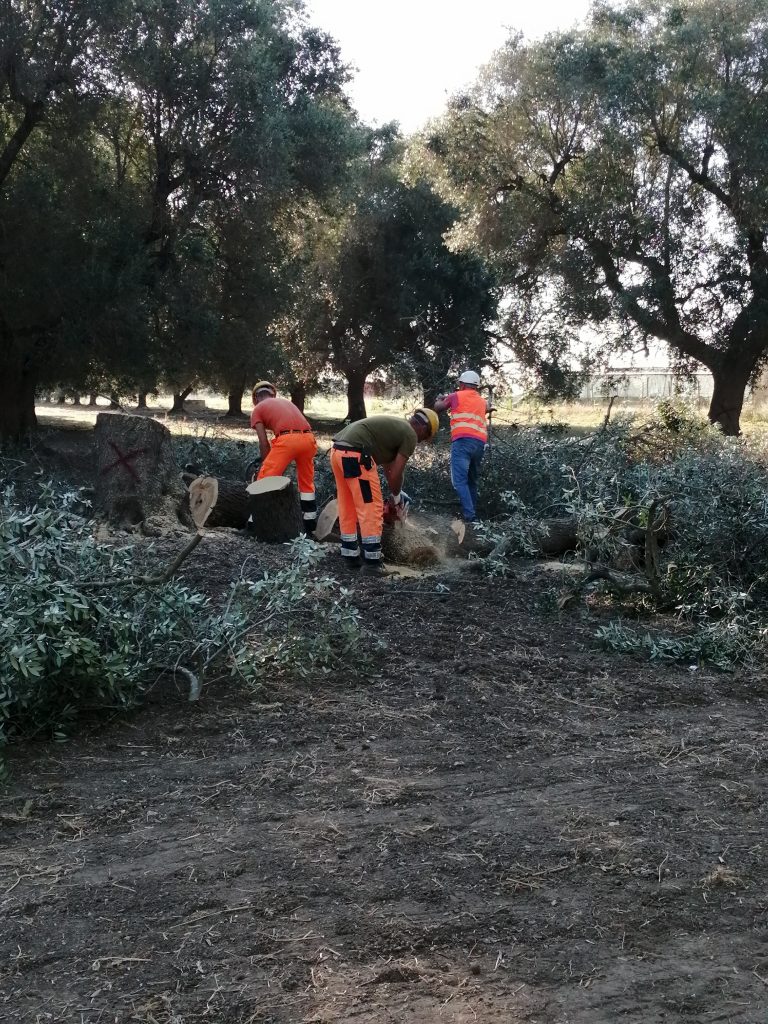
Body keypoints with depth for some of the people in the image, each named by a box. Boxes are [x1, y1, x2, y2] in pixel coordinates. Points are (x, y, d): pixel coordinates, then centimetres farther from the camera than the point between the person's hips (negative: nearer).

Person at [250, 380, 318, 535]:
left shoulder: (258, 409, 19)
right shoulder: (285, 401, 34)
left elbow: (263, 443, 9)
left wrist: (267, 464, 20)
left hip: (287, 440, -5)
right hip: (308, 438, 5)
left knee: (264, 480, 7)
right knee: (307, 484, 20)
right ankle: (309, 528, 24)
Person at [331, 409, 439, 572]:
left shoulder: (394, 426, 29)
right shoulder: (410, 435, 3)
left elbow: (388, 466, 37)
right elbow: (396, 473, 1)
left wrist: (396, 494, 43)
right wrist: (396, 497, 18)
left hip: (338, 451, 9)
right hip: (355, 455, -9)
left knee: (347, 508, 18)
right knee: (371, 508, 0)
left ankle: (350, 557, 24)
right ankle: (372, 562, 3)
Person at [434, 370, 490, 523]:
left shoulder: (456, 396, 11)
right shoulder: (482, 401, 25)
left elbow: (437, 407, 27)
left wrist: (442, 398, 47)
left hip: (463, 441, -6)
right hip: (480, 443, 6)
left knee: (460, 481, -12)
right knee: (472, 482, 16)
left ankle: (470, 517, -25)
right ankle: (473, 514, 13)